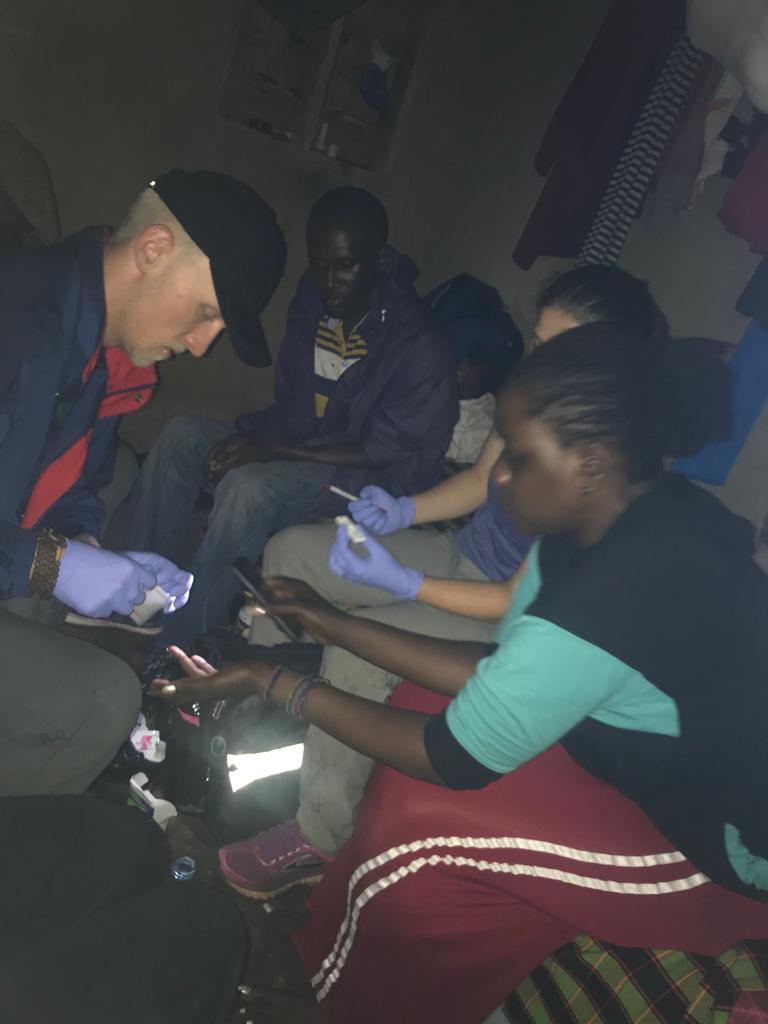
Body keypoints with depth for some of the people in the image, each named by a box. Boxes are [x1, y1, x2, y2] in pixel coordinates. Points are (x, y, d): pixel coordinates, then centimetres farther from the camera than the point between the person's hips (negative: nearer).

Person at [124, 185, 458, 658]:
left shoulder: (421, 347, -21)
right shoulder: (312, 300, 0)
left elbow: (386, 453, -21)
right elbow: (289, 401, 8)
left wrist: (274, 449, -26)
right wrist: (254, 438, -13)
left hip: (372, 478, -7)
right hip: (300, 445, 7)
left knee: (249, 487, -33)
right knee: (182, 435, -10)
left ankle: (177, 650, -21)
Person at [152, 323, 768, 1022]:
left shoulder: (621, 590, -35)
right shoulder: (630, 518, -7)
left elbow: (458, 759, -26)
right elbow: (497, 672, -2)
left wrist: (273, 684, -19)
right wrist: (338, 626, -2)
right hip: (665, 765, 8)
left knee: (416, 833, -19)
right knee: (423, 705, 1)